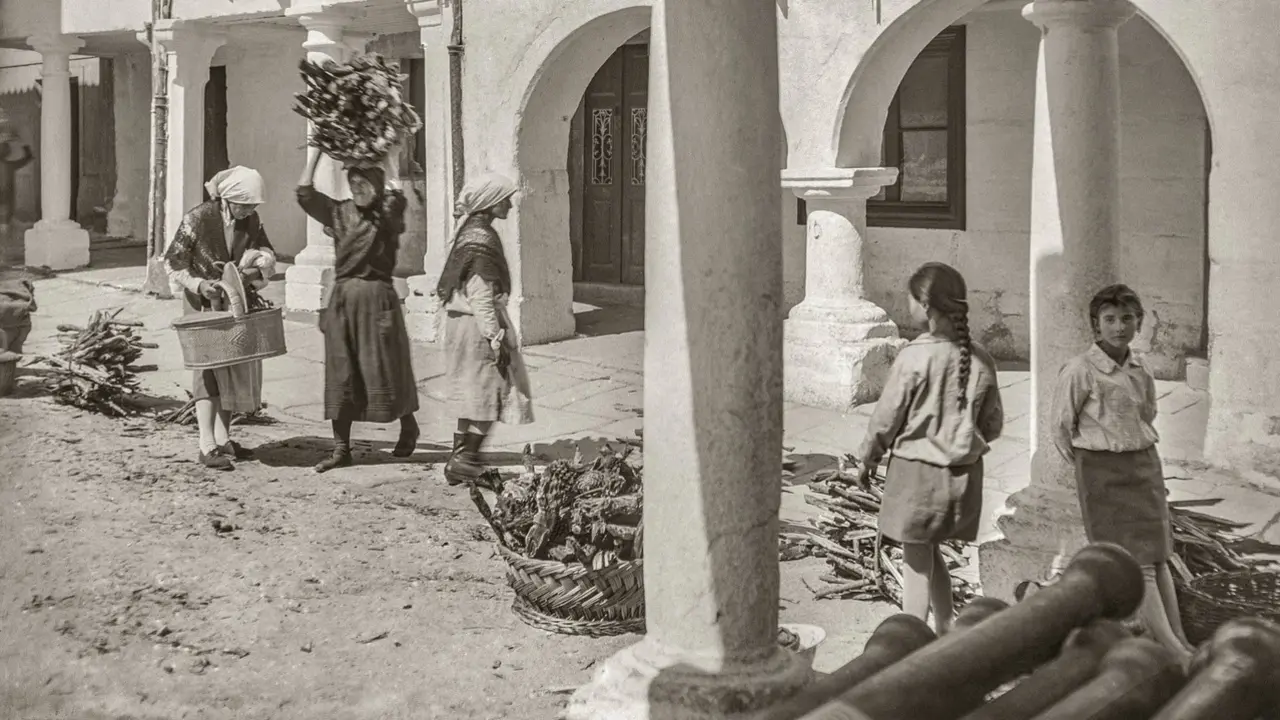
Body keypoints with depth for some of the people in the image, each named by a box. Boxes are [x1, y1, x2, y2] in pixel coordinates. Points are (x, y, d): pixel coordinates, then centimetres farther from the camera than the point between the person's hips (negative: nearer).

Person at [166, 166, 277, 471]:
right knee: (208, 367, -12)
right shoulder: (198, 218, -17)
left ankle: (223, 438, 20)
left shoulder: (251, 219, -2)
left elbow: (266, 252, 5)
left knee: (234, 367, 9)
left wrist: (261, 260, -18)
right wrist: (198, 284, -24)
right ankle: (207, 446, -15)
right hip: (204, 302, -6)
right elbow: (173, 261, -10)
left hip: (237, 302, 6)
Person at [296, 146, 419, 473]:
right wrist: (315, 151, -3)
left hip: (377, 297, -4)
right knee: (340, 374, 4)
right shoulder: (339, 212, 7)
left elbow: (396, 195, -21)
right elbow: (305, 193, -1)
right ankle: (341, 448, 10)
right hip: (343, 297, 4)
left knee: (385, 368, 4)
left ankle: (408, 426, 29)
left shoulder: (389, 213, -2)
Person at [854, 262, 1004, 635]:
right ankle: (946, 632, 26)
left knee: (916, 561, 6)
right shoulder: (980, 359, -2)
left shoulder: (914, 356, -18)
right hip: (964, 471, 5)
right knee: (931, 554, 22)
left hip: (917, 468, -5)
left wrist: (868, 458, 5)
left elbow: (886, 417, -10)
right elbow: (993, 424, 6)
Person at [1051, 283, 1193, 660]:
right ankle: (1172, 649, -5)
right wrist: (1089, 467, 3)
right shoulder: (1079, 370, -14)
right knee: (1135, 562, -6)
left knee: (1158, 556, 10)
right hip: (1102, 471, -6)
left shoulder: (1140, 370, 5)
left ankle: (1180, 641, 17)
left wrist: (1140, 456, 14)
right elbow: (1061, 426, -5)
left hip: (1145, 463, 6)